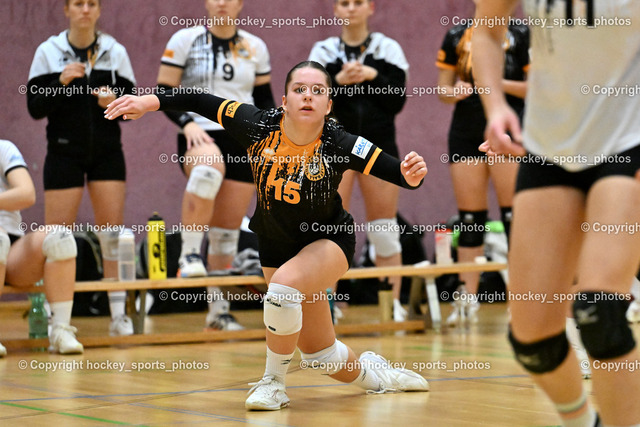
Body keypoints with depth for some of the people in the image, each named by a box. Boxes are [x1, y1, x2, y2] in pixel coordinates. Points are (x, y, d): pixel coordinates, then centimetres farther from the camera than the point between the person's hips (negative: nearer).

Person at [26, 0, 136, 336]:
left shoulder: (115, 52, 4)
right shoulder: (48, 52, 0)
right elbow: (35, 108, -3)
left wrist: (114, 101, -16)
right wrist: (60, 83, -19)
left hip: (107, 153, 2)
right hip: (64, 152, -1)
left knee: (112, 229, -3)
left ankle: (118, 314, 2)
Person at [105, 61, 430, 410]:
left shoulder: (339, 145, -25)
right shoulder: (259, 126, -20)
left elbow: (393, 170, -26)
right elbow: (201, 102, -11)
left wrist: (411, 176, -47)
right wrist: (150, 102, -18)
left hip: (329, 241, -3)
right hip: (276, 246, 3)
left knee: (284, 285, -35)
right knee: (323, 356, 6)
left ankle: (273, 382, -13)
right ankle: (370, 372, 40)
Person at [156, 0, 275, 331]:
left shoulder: (255, 47, 10)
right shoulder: (185, 40, 1)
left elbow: (264, 98, 20)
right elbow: (164, 92, -2)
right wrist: (187, 123, -18)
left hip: (243, 141, 4)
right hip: (200, 136, -4)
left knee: (228, 230, 4)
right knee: (209, 169, -41)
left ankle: (218, 309, 16)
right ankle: (189, 254, -33)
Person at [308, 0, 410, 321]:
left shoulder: (388, 49, 4)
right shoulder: (323, 52, 5)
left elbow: (397, 101, -3)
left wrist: (371, 77, -16)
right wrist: (338, 82, -18)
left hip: (379, 146, 0)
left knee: (385, 232, 3)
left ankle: (394, 304, 10)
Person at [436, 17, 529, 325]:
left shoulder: (520, 35, 1)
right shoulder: (456, 37, 11)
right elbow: (442, 89, 13)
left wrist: (500, 83, -15)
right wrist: (453, 91, -9)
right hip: (466, 134, 3)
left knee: (513, 213, -8)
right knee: (469, 217, 3)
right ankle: (468, 298, 7)